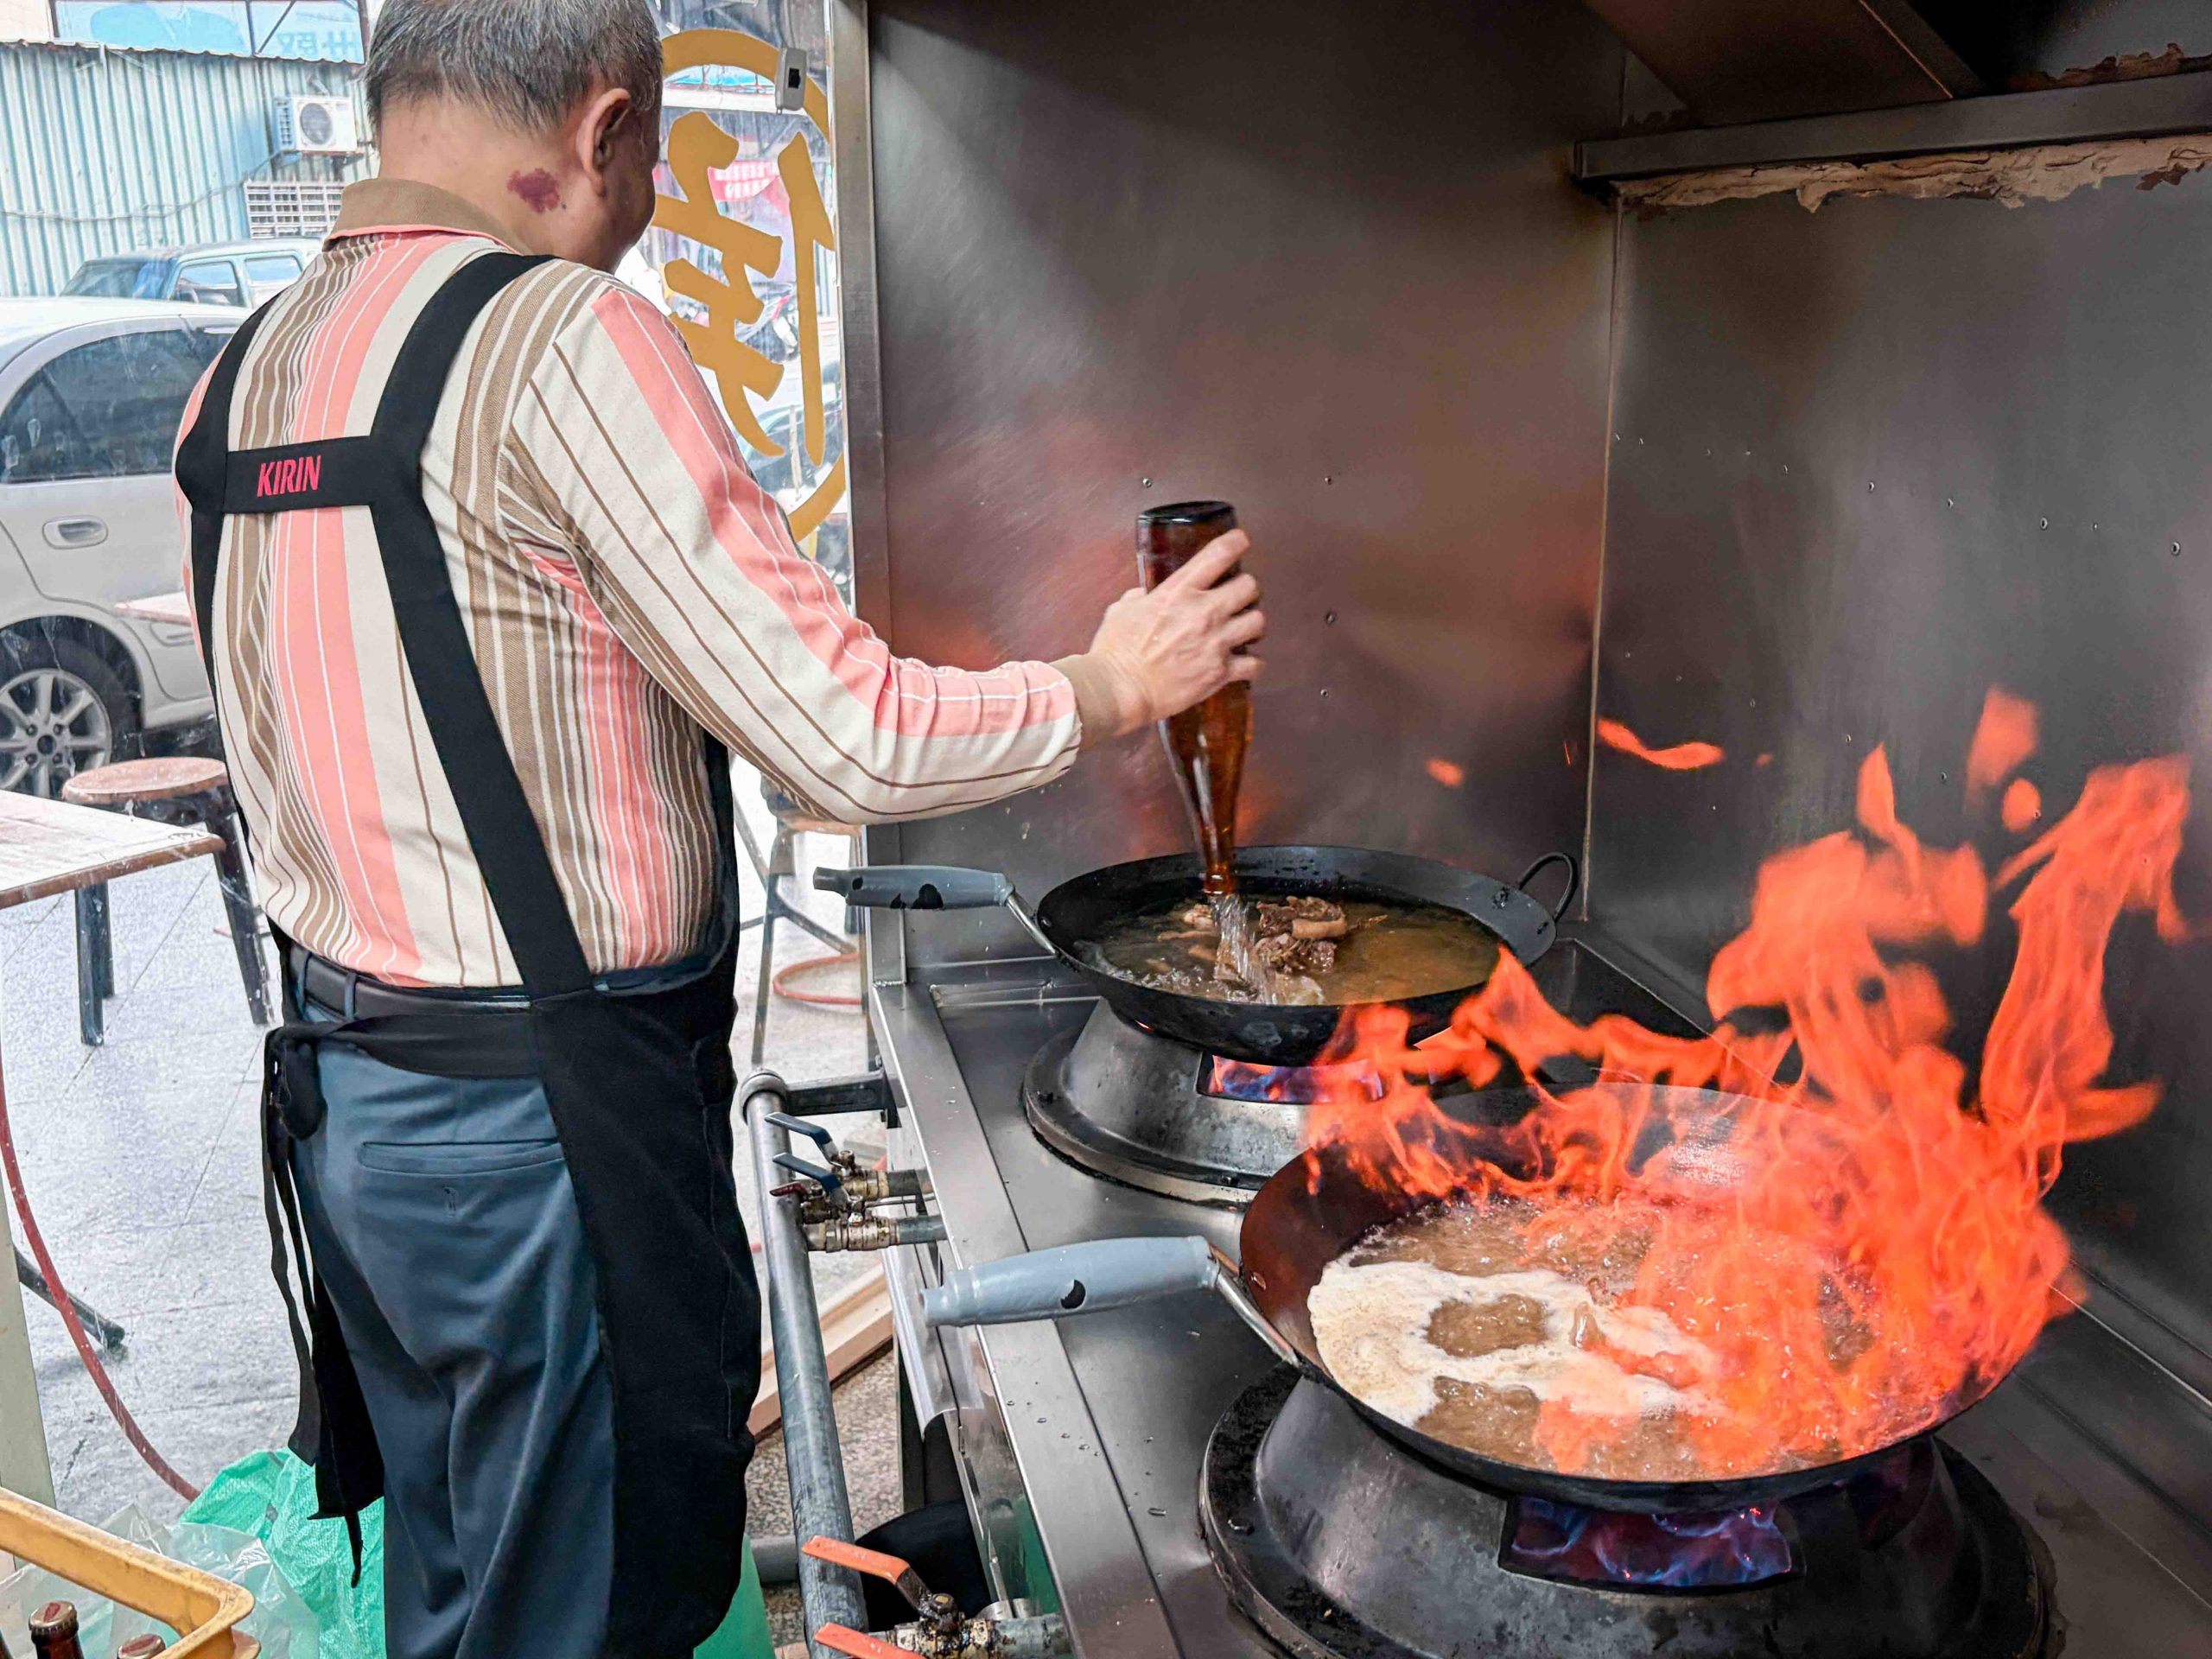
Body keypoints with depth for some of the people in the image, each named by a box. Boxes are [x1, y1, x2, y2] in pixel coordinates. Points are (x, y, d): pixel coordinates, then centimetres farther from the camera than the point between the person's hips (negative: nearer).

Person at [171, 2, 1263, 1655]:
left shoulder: (243, 376, 8)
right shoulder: (566, 339, -17)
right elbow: (843, 737, -18)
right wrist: (1106, 688, -4)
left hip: (338, 1088, 8)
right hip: (544, 1120, -8)